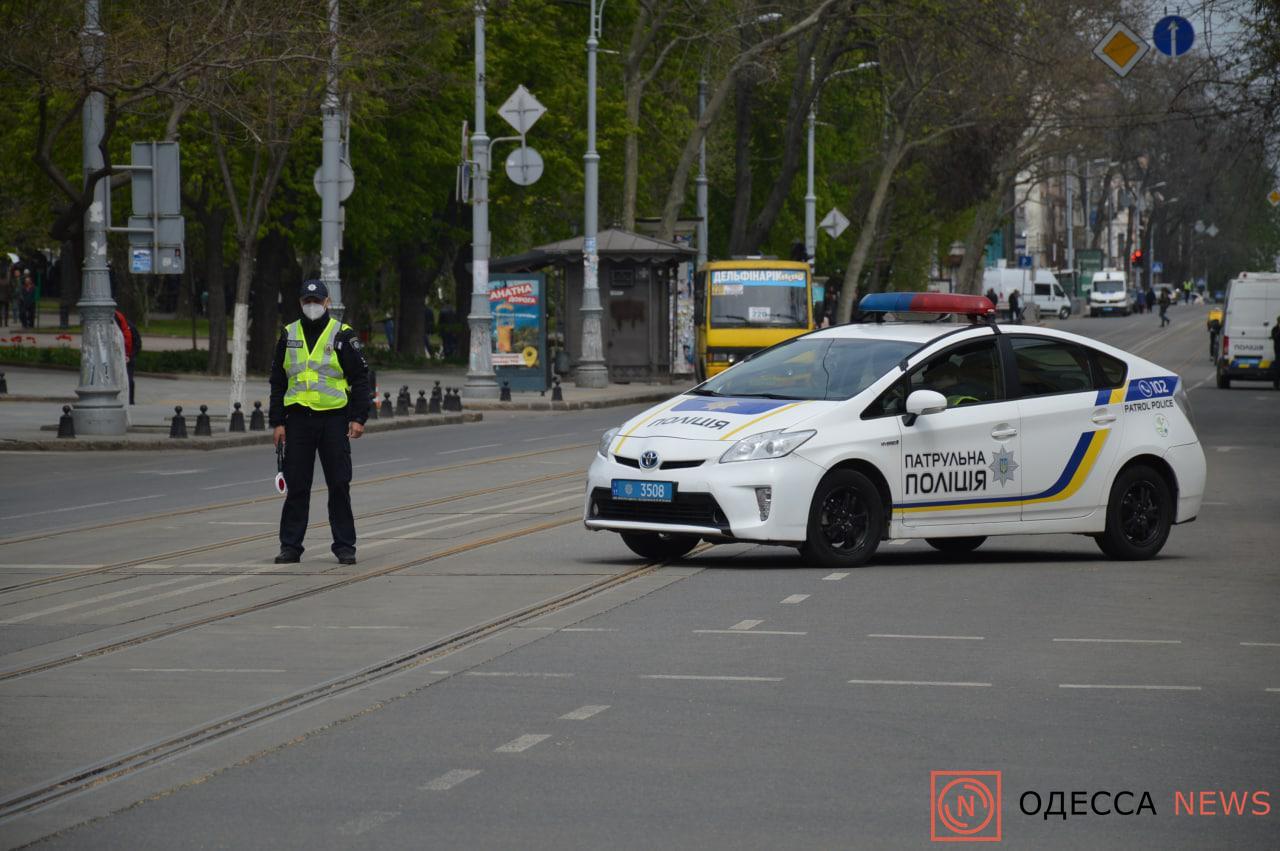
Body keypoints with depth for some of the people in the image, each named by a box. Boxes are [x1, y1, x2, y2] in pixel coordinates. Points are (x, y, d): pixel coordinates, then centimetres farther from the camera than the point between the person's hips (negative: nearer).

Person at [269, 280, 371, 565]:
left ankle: (345, 546, 6)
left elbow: (360, 378, 0)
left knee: (339, 486, 0)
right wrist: (278, 421, 5)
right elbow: (278, 382, 12)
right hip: (298, 420, 2)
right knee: (296, 487, 3)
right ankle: (290, 546, 9)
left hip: (334, 419, -2)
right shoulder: (288, 335, 10)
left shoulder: (342, 335, 1)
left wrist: (358, 418, -8)